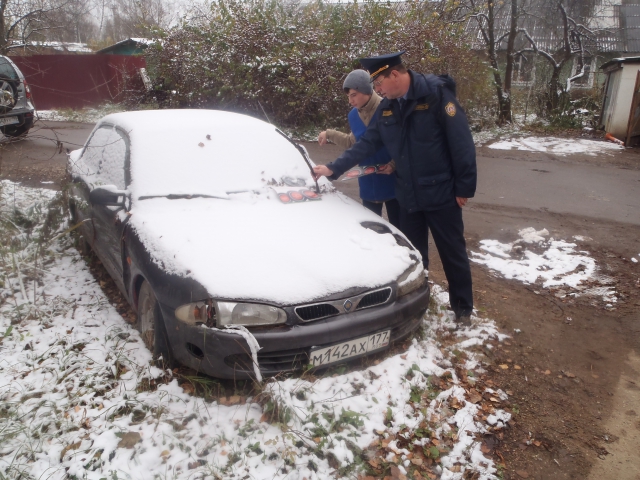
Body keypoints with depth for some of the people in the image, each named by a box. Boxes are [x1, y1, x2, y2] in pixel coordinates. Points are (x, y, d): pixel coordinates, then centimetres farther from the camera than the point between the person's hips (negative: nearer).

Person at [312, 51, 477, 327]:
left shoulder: (437, 93, -15)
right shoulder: (387, 107, 5)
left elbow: (461, 142, -16)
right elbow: (367, 144, 8)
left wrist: (464, 187, -16)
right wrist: (333, 168, 1)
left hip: (441, 193, -5)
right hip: (408, 195, 5)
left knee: (453, 253, 9)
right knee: (414, 254, 16)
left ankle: (463, 308, 26)